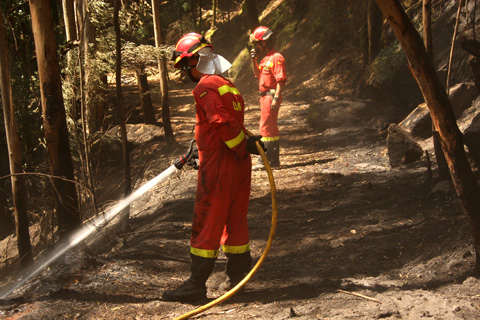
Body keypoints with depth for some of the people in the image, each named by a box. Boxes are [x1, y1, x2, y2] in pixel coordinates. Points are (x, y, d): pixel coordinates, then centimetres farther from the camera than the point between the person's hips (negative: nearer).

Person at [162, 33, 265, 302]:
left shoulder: (207, 87, -14)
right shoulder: (227, 85, 15)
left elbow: (223, 124, -25)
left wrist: (244, 145, -14)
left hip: (218, 168, -9)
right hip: (239, 167, 9)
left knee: (207, 224, -2)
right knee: (235, 221, 16)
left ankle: (196, 285, 3)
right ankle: (238, 276, 25)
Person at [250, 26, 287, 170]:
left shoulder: (276, 58, -14)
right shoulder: (265, 58, 16)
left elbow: (281, 80, -19)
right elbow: (258, 74, 25)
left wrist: (276, 98, -25)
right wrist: (254, 60, 10)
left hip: (271, 96, -10)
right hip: (265, 96, 10)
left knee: (266, 128, -10)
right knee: (271, 128, 14)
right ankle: (274, 160, 21)